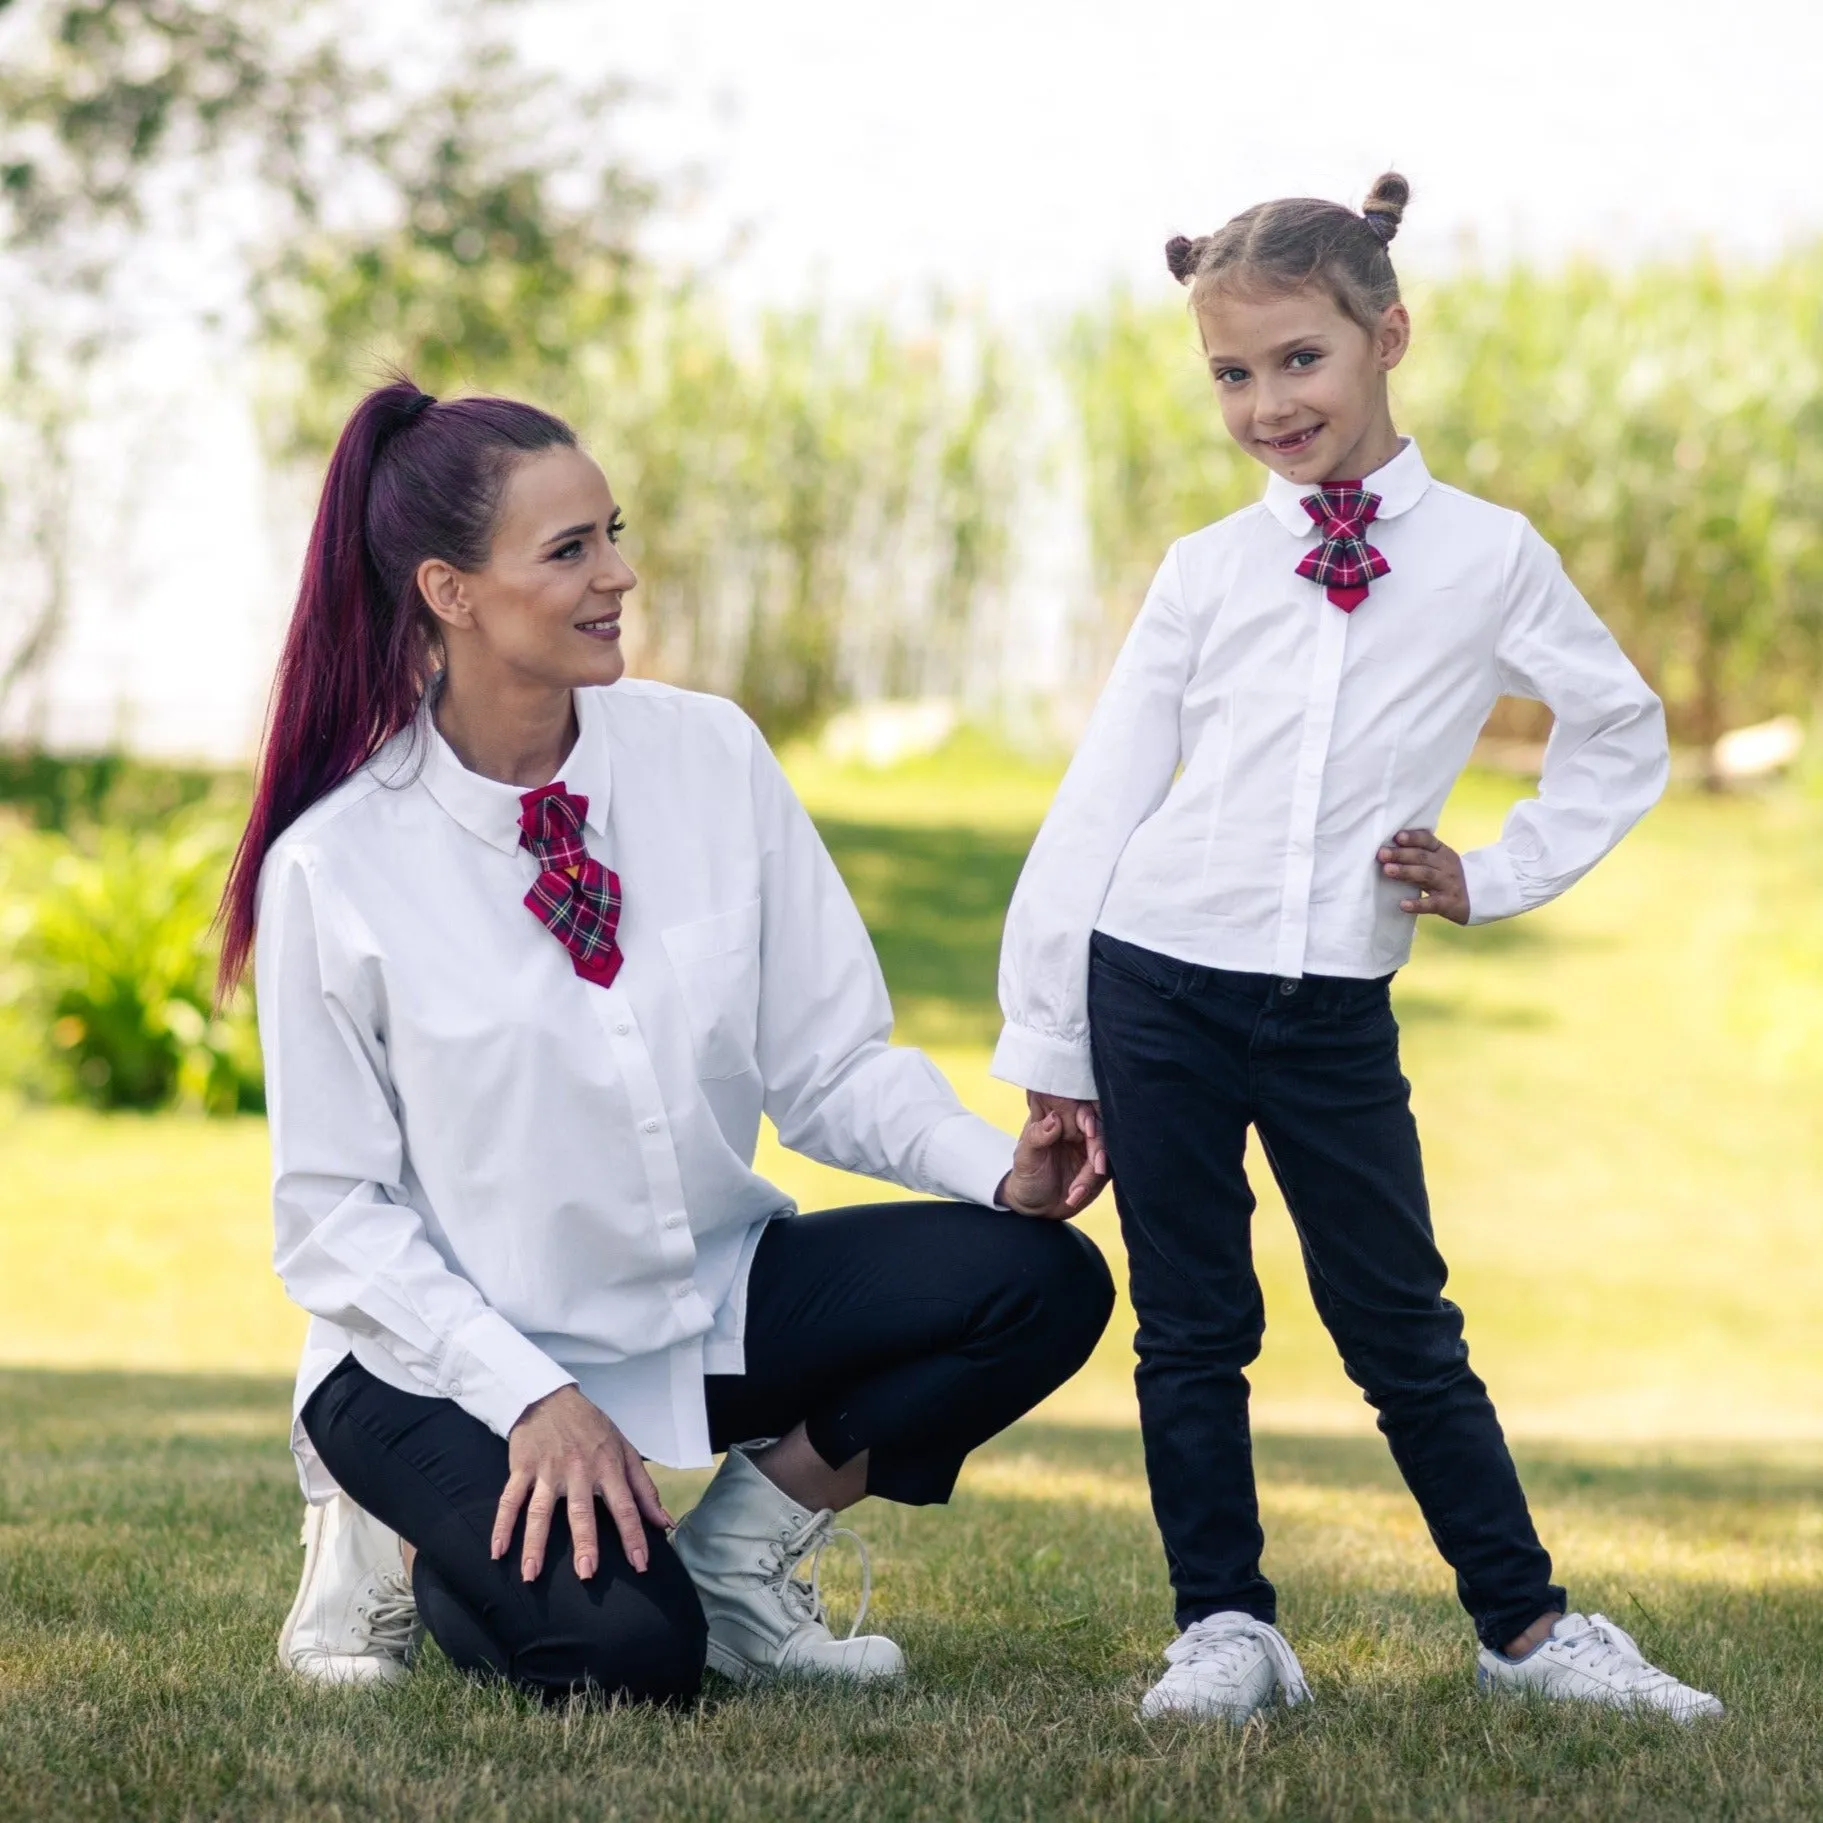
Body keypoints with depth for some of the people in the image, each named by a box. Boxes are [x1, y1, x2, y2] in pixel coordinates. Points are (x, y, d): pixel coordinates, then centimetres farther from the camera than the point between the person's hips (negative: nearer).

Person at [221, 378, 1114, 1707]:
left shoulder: (709, 758, -4)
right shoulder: (334, 866, -13)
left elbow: (830, 1061, -1)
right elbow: (337, 1213, -10)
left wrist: (1002, 1169, -20)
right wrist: (536, 1398, -22)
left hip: (710, 1301, 5)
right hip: (458, 1351, -4)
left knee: (1042, 1281, -16)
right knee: (623, 1650, -29)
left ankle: (741, 1557, 2)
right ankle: (400, 1544, 5)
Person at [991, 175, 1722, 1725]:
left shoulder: (1488, 557, 1)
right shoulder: (1208, 572, 3)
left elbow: (1623, 734, 15)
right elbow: (1101, 797, 5)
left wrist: (1497, 879, 4)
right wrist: (1048, 1039, 3)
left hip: (1337, 1012, -1)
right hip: (1160, 987, 1)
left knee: (1404, 1333, 2)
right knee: (1193, 1330, 5)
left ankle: (1526, 1624, 14)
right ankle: (1225, 1628, 13)